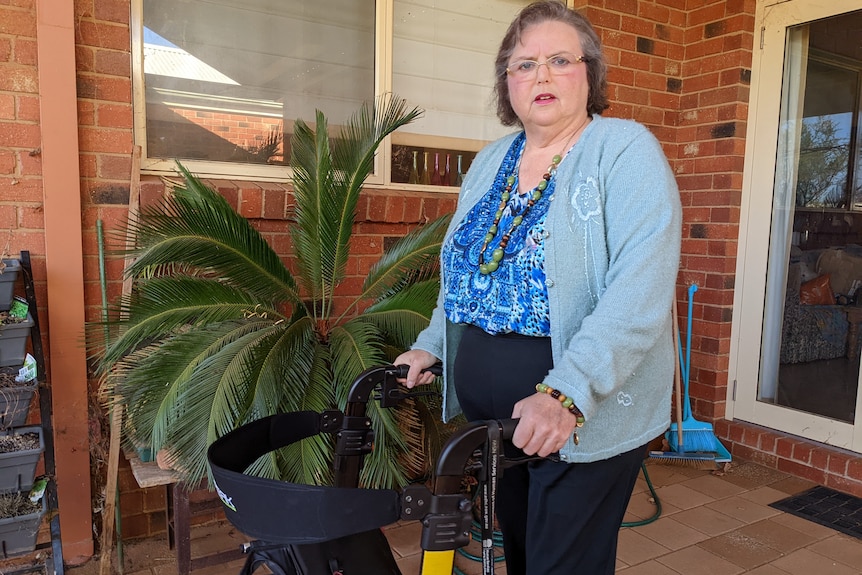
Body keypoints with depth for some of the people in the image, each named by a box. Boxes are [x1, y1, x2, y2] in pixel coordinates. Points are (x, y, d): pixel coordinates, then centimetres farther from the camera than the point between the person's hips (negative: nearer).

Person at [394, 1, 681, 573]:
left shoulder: (626, 150, -11)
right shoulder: (490, 162, 9)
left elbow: (641, 290, -23)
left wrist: (566, 395, -32)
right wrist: (430, 346, 6)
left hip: (586, 419, -5)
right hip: (490, 416, 6)